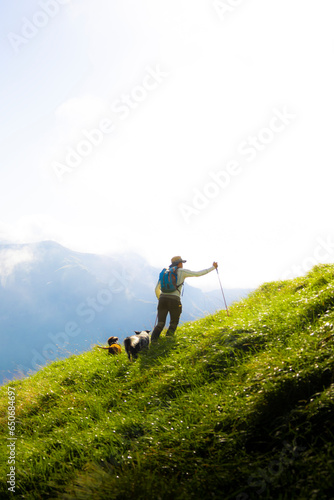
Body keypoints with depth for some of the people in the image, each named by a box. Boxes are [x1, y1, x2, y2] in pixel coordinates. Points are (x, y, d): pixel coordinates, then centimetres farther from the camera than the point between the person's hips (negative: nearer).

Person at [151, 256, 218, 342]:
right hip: (174, 300, -4)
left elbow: (157, 289, 21)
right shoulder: (182, 271, 8)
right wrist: (213, 267, 19)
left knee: (160, 324, 0)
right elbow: (198, 273, 9)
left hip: (163, 299, 4)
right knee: (173, 324, 14)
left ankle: (152, 342, -22)